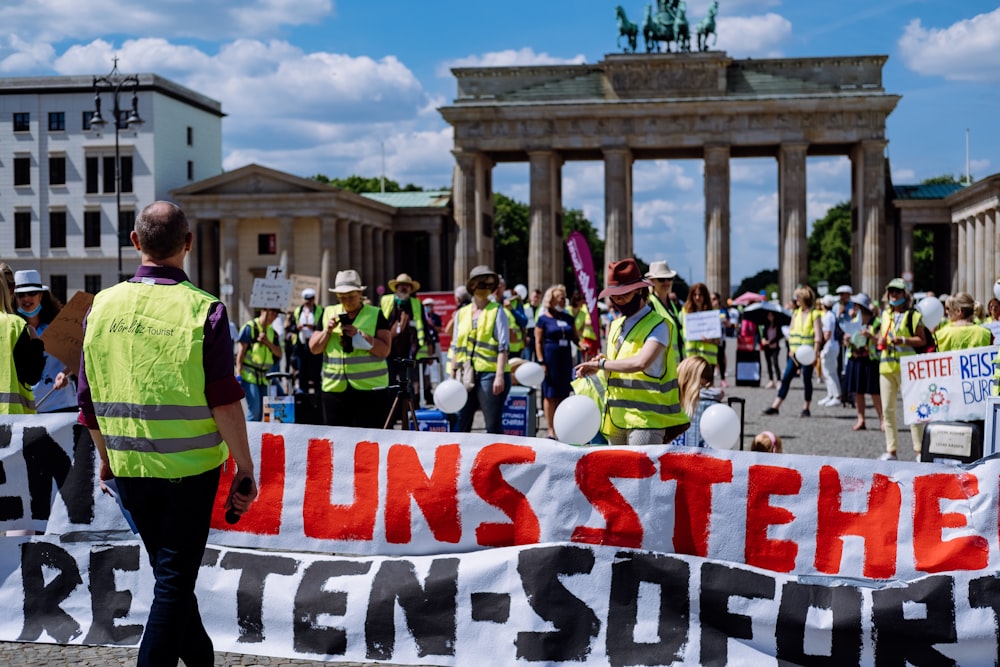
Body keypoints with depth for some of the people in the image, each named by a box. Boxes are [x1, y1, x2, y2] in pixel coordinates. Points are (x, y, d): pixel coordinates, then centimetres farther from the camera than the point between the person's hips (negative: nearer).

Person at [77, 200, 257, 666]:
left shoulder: (103, 306, 0)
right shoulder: (203, 309, -12)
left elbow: (89, 399, 6)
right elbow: (224, 402, -15)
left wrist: (106, 457, 19)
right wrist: (245, 469, -6)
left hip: (127, 468, 5)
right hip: (189, 468, -4)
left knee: (168, 572, 20)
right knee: (175, 580, 5)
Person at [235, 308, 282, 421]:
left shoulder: (272, 332, 13)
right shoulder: (250, 327, -5)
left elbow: (279, 354, 7)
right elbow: (241, 351, -8)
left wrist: (268, 342, -10)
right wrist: (238, 375, -14)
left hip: (264, 376, 6)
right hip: (249, 374, -6)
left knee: (261, 411, 5)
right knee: (254, 409, -16)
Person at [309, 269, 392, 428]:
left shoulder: (375, 315, 3)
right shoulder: (328, 313, 14)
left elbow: (384, 350, -6)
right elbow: (314, 348, 11)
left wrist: (359, 334, -15)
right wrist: (328, 330, -5)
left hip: (369, 389, -4)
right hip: (334, 389, 4)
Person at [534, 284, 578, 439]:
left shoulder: (568, 318, 12)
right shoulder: (543, 319, -3)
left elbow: (575, 337, 14)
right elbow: (538, 342, -4)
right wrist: (541, 362, -11)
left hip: (566, 358, 5)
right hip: (550, 359, -5)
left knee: (563, 394, 7)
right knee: (550, 394, -2)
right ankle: (551, 430, 2)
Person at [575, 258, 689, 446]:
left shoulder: (656, 325, -8)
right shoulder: (616, 325, 18)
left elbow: (641, 362, -24)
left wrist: (600, 364, -15)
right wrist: (599, 366, 2)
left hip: (645, 418, -8)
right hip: (616, 417, 8)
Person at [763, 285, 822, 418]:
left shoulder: (814, 314, -4)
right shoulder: (796, 313, 12)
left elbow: (818, 336, -8)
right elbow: (791, 331, 11)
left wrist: (815, 352, -16)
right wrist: (791, 349, 0)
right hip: (795, 352, 5)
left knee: (807, 380, 2)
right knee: (786, 378, 2)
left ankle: (806, 408, 11)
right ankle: (775, 406, 3)